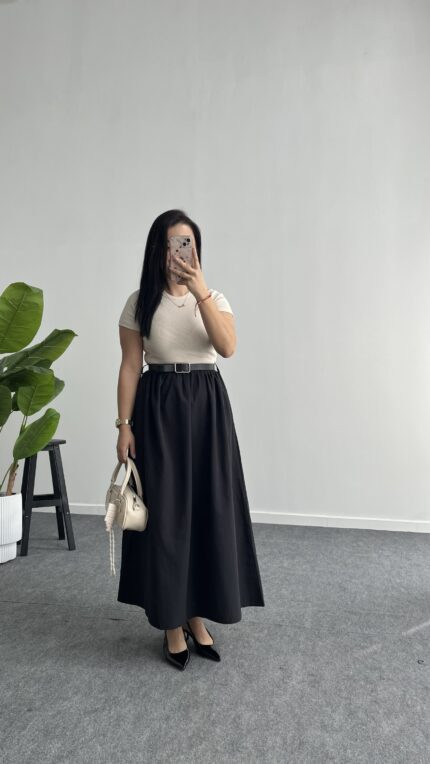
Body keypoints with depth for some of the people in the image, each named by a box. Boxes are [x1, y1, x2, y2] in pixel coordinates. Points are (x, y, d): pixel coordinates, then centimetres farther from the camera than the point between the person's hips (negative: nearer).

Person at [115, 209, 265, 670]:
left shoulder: (216, 299, 5)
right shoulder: (139, 303, 3)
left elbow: (227, 348, -14)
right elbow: (130, 366, 0)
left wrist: (200, 290, -24)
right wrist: (125, 425, -7)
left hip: (207, 407, 2)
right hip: (158, 409, -1)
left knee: (208, 510, 4)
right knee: (165, 513, 1)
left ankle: (197, 617, 23)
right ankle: (172, 623, 19)